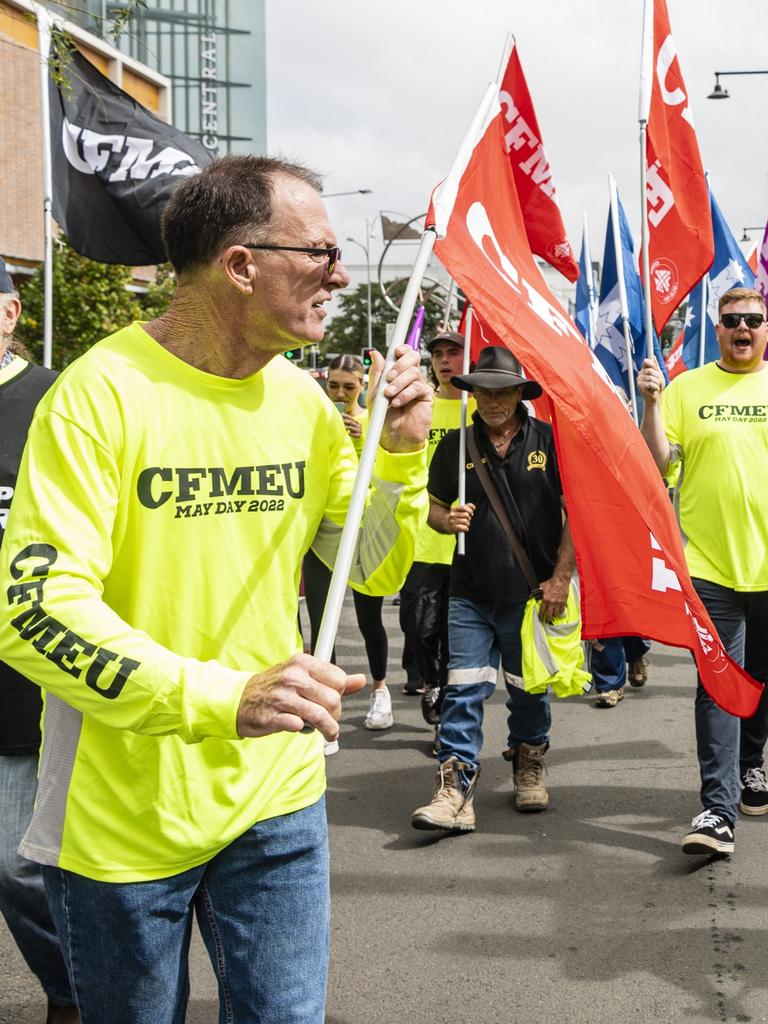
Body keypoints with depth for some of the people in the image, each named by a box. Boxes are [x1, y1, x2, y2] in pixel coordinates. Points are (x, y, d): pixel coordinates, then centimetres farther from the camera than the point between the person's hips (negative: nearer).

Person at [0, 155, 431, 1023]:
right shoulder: (103, 393, -18)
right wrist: (221, 698, -36)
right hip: (122, 816, -4)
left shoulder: (302, 400, 1)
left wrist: (401, 454, -8)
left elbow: (375, 571, 10)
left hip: (276, 798, 5)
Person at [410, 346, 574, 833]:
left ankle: (530, 766, 34)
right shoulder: (455, 445, 6)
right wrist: (448, 520, -11)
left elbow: (575, 512, 1)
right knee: (464, 690, -6)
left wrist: (561, 577, -5)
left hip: (532, 592, -1)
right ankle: (456, 787, -6)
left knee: (530, 689, 12)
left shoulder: (549, 441, -1)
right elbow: (435, 507, 14)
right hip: (471, 593, 1)